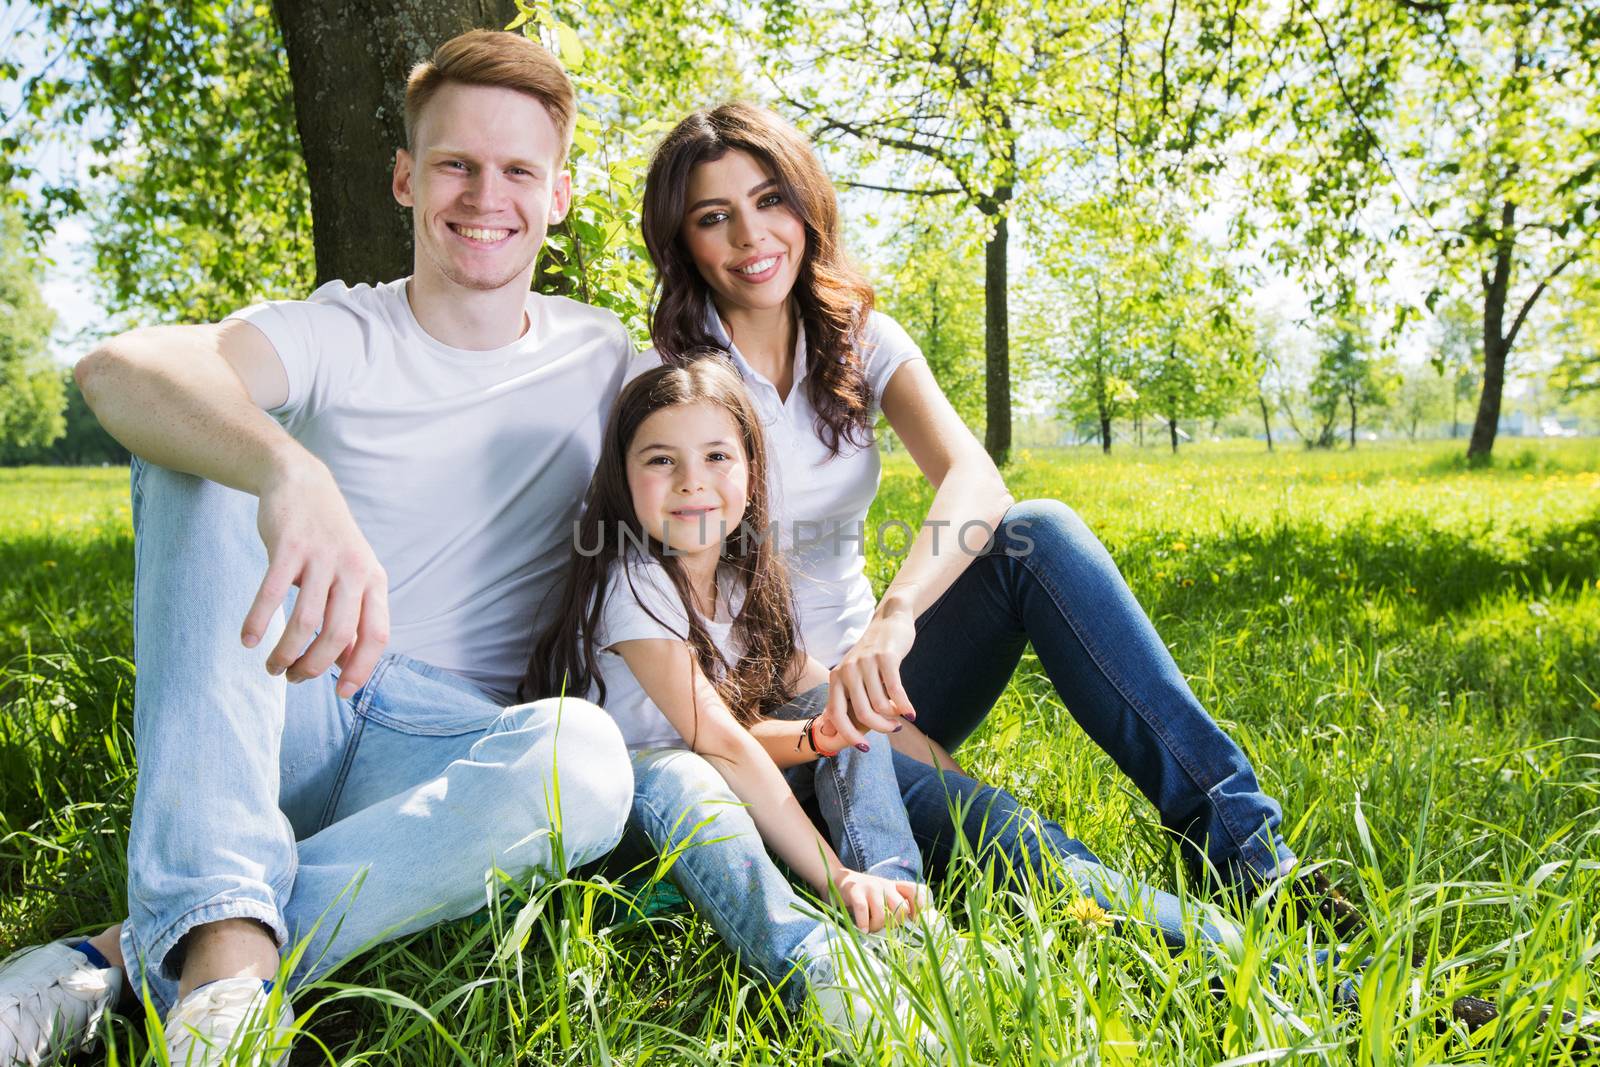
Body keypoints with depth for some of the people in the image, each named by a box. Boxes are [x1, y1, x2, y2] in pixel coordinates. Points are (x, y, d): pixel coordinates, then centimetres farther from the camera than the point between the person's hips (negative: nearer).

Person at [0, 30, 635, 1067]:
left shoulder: (604, 362, 5)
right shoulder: (337, 337, -2)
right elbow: (120, 367, -23)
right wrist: (293, 474, -46)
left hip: (442, 749, 0)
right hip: (265, 719, 0)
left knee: (586, 753, -33)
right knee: (206, 447, -22)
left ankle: (128, 956, -26)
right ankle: (226, 936, -36)